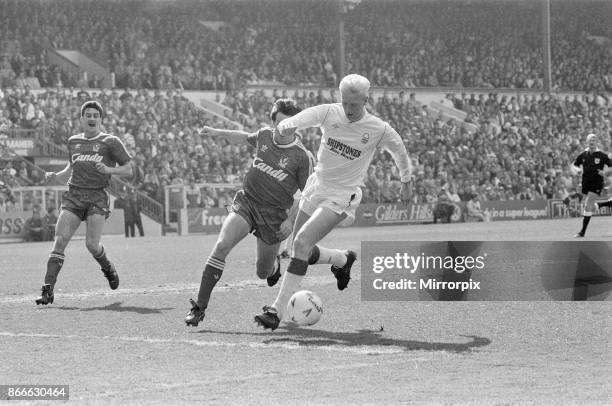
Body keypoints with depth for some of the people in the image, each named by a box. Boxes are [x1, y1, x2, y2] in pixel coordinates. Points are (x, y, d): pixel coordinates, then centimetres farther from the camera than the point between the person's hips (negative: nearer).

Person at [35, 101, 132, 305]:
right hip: (73, 195, 3)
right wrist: (55, 176, 11)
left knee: (92, 244, -12)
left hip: (97, 196, -3)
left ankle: (107, 268, 24)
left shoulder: (110, 142, 4)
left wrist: (109, 169, -13)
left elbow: (128, 169, 5)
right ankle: (48, 290, -13)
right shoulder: (73, 141, 18)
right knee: (60, 240, -11)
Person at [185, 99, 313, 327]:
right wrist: (218, 133, 25)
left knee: (263, 272, 9)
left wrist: (291, 219, -10)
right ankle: (199, 306, -21)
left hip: (274, 214, -2)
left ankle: (274, 264, 51)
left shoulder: (301, 156, -9)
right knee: (222, 245, -22)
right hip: (246, 201, 2)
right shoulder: (264, 136, 2)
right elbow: (246, 138, 27)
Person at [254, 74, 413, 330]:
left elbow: (399, 150, 9)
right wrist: (287, 126, -49)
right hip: (316, 187, 5)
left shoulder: (379, 130, -12)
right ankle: (343, 260, 43)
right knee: (304, 252, 10)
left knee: (302, 241, -22)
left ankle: (277, 309, -20)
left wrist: (406, 181, 24)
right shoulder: (328, 113, -8)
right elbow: (300, 120, -23)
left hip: (341, 197, -5)